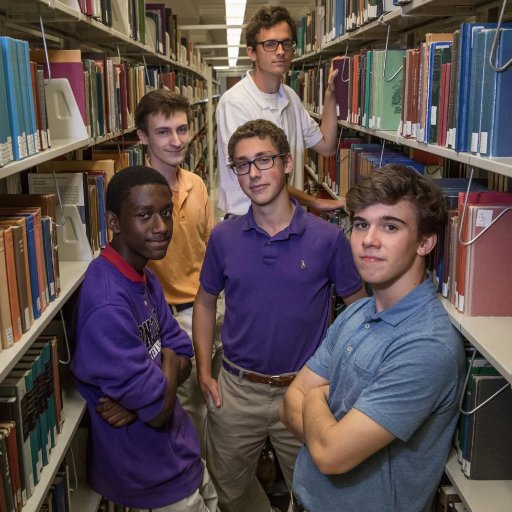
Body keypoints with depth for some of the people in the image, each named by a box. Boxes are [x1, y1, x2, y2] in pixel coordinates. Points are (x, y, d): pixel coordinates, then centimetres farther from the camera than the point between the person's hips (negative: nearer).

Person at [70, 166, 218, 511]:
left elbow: (184, 360, -1)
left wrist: (142, 395, -19)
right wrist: (169, 360, -9)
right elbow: (159, 410, -27)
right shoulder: (107, 306, -32)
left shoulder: (145, 278, -2)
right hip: (152, 476, -8)